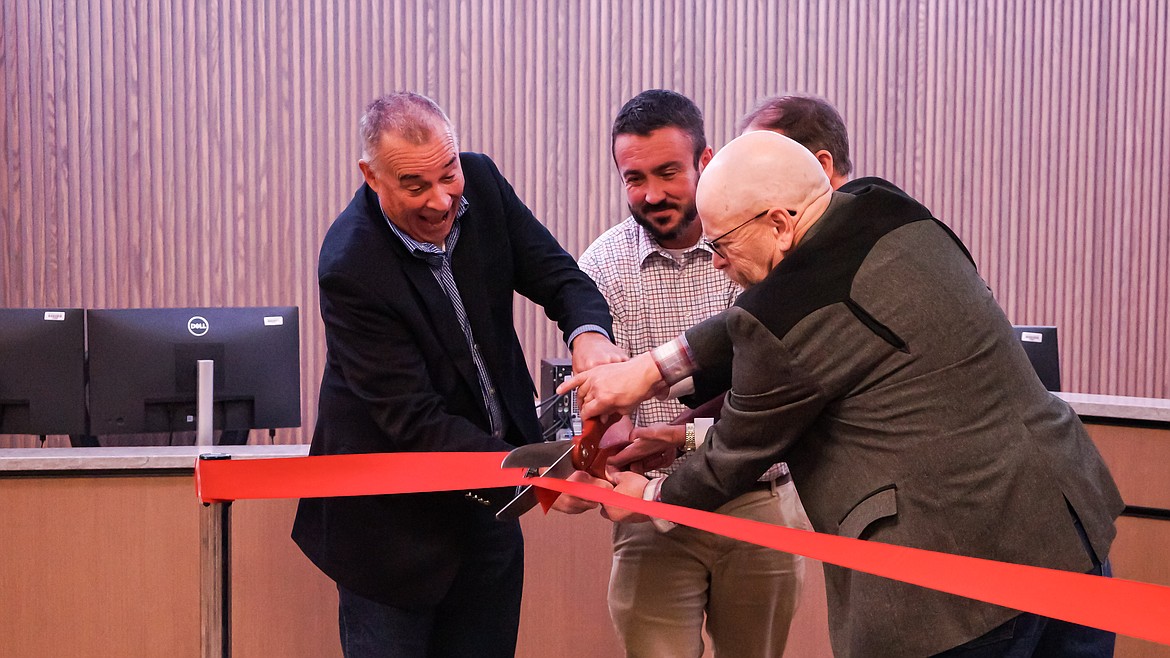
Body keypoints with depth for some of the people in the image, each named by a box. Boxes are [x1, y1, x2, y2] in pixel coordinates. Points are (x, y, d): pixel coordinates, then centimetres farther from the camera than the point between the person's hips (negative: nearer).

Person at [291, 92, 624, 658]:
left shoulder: (480, 182, -9)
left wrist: (588, 333, -28)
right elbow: (414, 422, -26)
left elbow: (557, 274, -4)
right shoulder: (350, 267, -27)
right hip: (394, 519, -6)